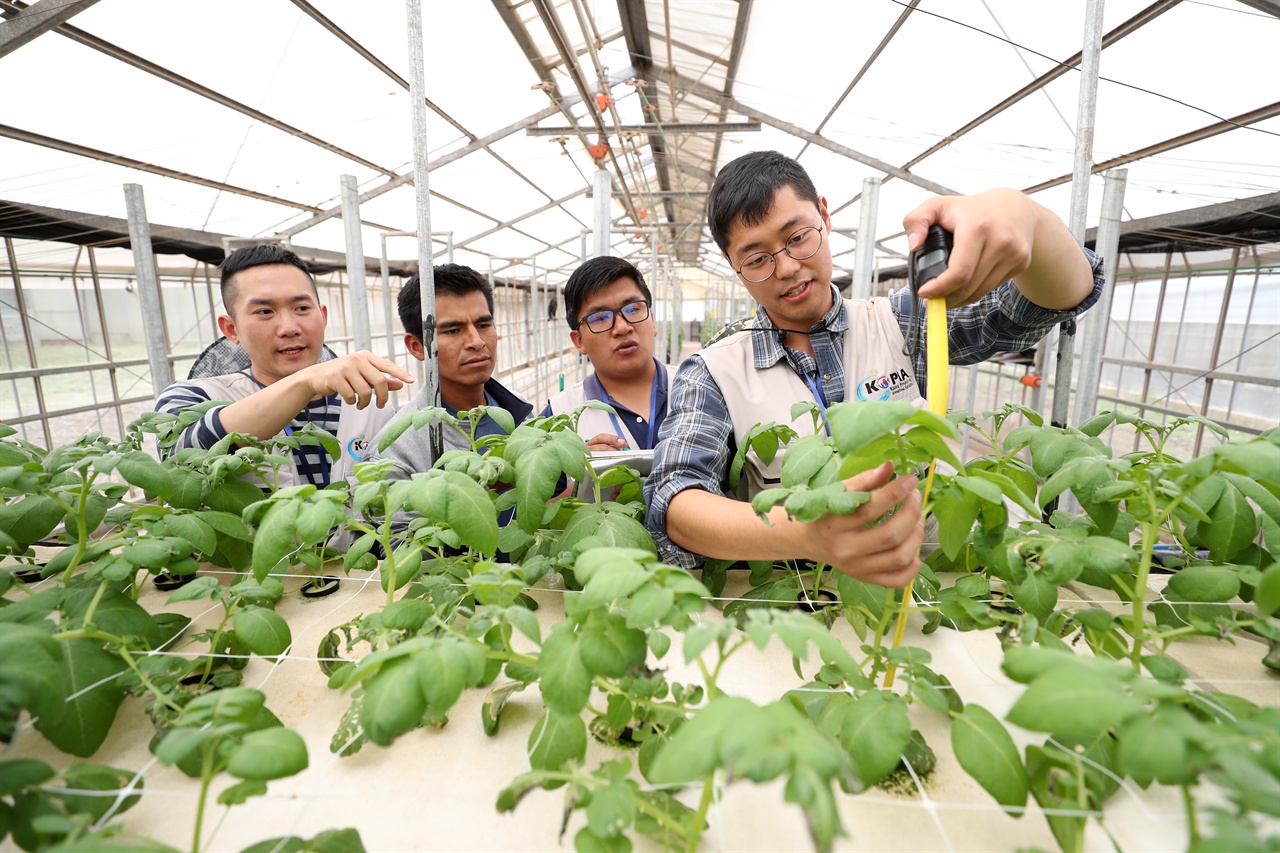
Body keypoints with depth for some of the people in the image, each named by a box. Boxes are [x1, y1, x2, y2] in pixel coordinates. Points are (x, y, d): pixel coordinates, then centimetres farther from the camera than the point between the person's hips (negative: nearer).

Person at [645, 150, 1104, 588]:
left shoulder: (900, 325, 3)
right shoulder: (712, 375, -3)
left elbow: (1068, 291, 0)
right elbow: (673, 504, -18)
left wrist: (1018, 210, -24)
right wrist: (801, 533, -38)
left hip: (918, 582, 1)